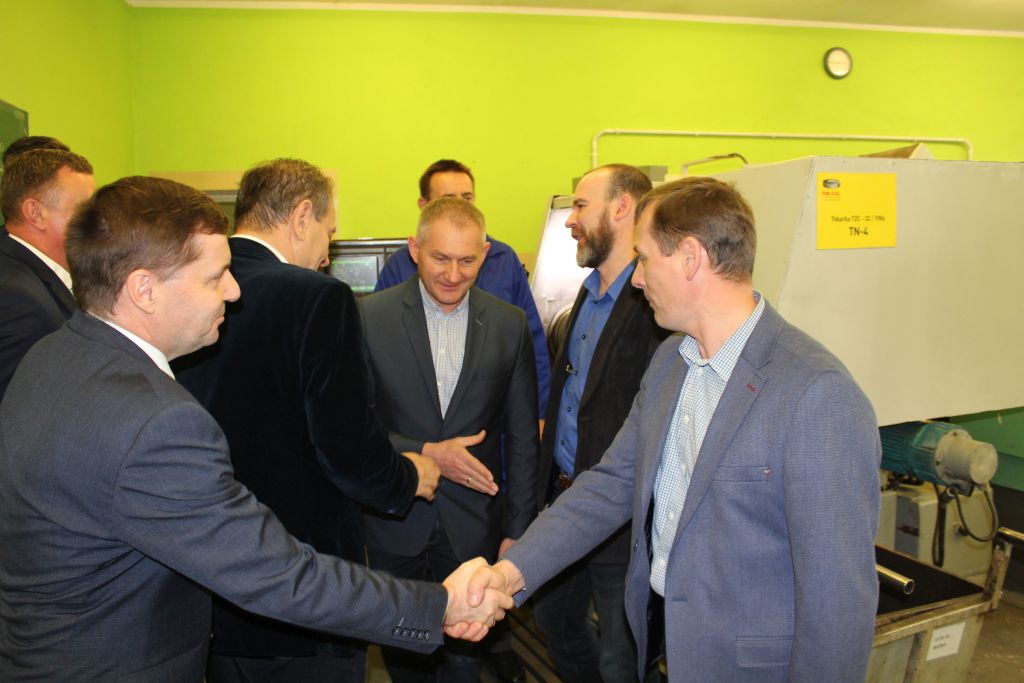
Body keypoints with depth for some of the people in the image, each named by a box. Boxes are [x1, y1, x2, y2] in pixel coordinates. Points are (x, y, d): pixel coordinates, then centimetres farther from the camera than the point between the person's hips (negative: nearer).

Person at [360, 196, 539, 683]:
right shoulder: (370, 316, -8)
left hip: (473, 526, 0)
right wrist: (425, 455, -19)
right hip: (395, 520, 0)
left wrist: (518, 529, 0)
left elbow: (522, 437, 0)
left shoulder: (510, 325, -4)